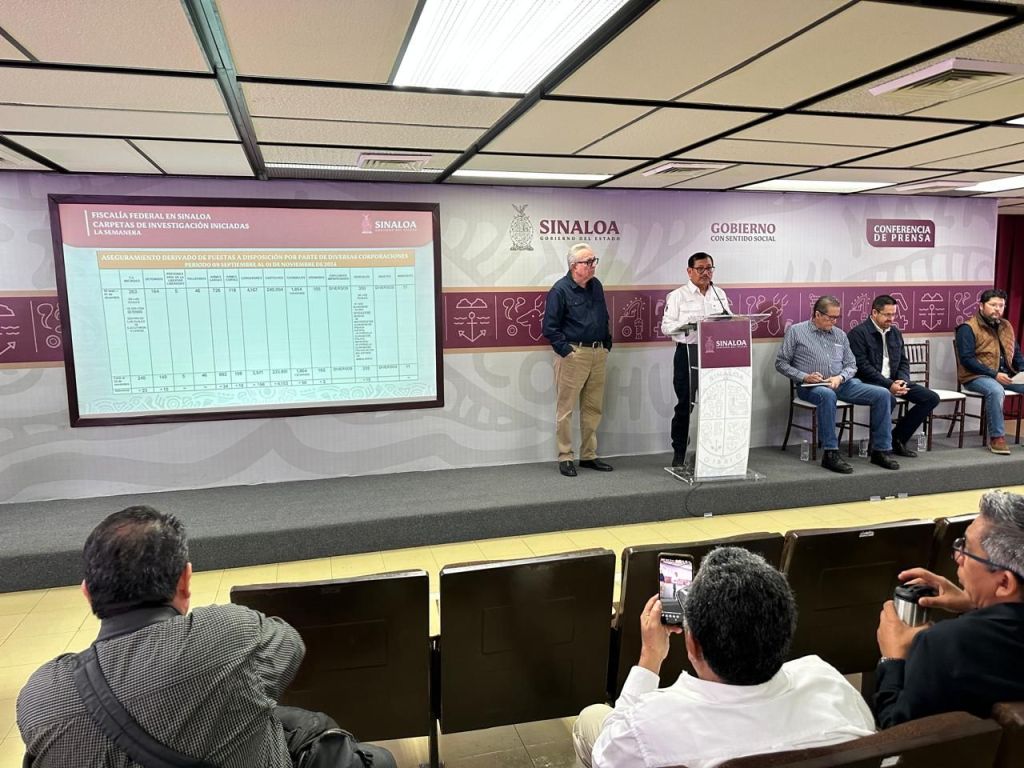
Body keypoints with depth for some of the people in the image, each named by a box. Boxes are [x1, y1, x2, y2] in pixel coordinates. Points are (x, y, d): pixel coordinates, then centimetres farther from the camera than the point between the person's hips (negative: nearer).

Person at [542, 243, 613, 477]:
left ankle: (589, 456, 21)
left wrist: (607, 345, 14)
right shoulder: (560, 290, -8)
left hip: (598, 354, 7)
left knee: (593, 408, 11)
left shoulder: (596, 286, 12)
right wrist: (566, 350, -14)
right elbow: (550, 327, -10)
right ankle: (565, 458, 7)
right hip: (573, 354, -7)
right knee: (566, 408, -1)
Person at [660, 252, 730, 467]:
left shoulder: (720, 294, 14)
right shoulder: (678, 296, 0)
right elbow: (666, 326, -5)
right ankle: (679, 453, 12)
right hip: (688, 353, -4)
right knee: (685, 403, 1)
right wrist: (688, 324, -20)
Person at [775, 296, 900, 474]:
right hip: (811, 386, -5)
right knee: (827, 395, -41)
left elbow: (851, 365, 15)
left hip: (842, 384, 5)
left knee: (882, 394, -13)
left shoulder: (840, 334, 17)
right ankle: (830, 454, -36)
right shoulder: (796, 331, 3)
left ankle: (881, 450, -6)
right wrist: (804, 377, -13)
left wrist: (840, 377, -8)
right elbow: (781, 363, 1)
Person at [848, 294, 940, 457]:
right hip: (869, 382, -8)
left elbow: (904, 361, 17)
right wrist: (889, 385, -21)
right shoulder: (858, 333, -8)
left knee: (931, 398, -6)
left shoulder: (895, 332, 15)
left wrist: (902, 381, -5)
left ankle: (898, 438, 3)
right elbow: (862, 366, -16)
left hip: (894, 381, 8)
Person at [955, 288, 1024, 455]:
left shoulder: (1006, 326, 15)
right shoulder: (968, 328, -8)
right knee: (996, 390, -36)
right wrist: (994, 375, -21)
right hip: (976, 377, -7)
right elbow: (966, 359, -15)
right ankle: (996, 438, -24)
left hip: (1006, 376, 7)